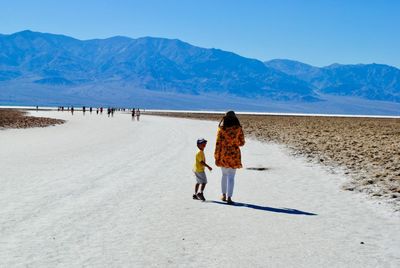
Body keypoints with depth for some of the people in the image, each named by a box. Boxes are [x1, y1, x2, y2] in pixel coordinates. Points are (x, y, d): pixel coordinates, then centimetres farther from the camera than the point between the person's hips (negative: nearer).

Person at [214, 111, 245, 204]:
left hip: (223, 155, 1)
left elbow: (218, 143, -6)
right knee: (231, 177, 2)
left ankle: (224, 195, 25)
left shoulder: (221, 129, -6)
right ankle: (229, 197, -3)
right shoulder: (238, 129, -6)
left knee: (224, 175, 19)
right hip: (234, 154, -1)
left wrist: (216, 157, -1)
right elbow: (242, 143, -1)